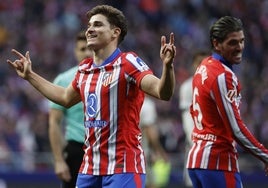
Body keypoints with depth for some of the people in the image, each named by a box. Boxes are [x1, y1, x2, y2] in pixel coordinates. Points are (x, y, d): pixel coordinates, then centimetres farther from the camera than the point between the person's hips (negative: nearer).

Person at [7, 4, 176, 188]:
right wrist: (30, 76, 35)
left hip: (123, 168, -8)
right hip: (89, 168, 8)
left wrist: (167, 66, -41)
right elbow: (66, 98, 32)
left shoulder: (127, 63, -10)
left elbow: (163, 93, -22)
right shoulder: (84, 69, 11)